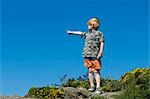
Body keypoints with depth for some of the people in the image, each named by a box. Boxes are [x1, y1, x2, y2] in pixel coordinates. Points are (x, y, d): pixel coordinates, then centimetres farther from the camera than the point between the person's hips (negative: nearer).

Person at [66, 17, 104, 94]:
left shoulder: (100, 34, 2)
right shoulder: (87, 34, 18)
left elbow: (102, 44, -3)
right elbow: (80, 33, 32)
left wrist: (100, 53, -13)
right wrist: (71, 32, 44)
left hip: (95, 56, -5)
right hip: (87, 55, 5)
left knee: (96, 71, -8)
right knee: (90, 70, 3)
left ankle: (98, 88, -11)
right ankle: (92, 86, 8)